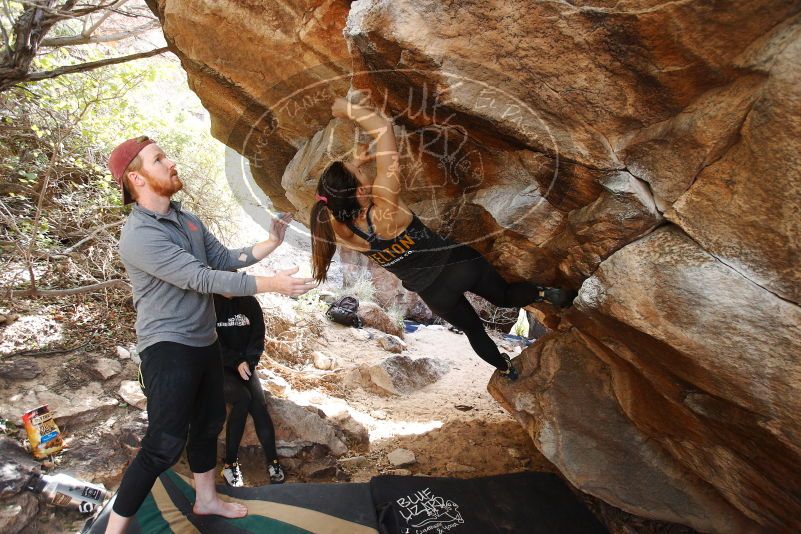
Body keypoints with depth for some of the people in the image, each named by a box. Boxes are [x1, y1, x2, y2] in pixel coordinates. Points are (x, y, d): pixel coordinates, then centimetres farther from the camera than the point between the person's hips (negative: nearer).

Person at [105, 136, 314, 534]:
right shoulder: (140, 235, -22)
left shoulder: (186, 219, 7)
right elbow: (201, 278, -27)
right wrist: (272, 284, -27)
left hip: (205, 342, 9)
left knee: (208, 423, 20)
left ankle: (207, 499, 40)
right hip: (169, 349, -9)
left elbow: (224, 258, 10)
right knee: (164, 445, -5)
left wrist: (272, 243, -3)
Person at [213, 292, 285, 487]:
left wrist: (248, 361, -14)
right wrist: (237, 362, -21)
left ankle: (272, 461, -17)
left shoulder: (250, 303, 3)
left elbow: (258, 337, 3)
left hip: (245, 366, 3)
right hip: (219, 366, -3)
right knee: (243, 398, -29)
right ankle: (230, 463, -20)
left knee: (259, 403, -22)